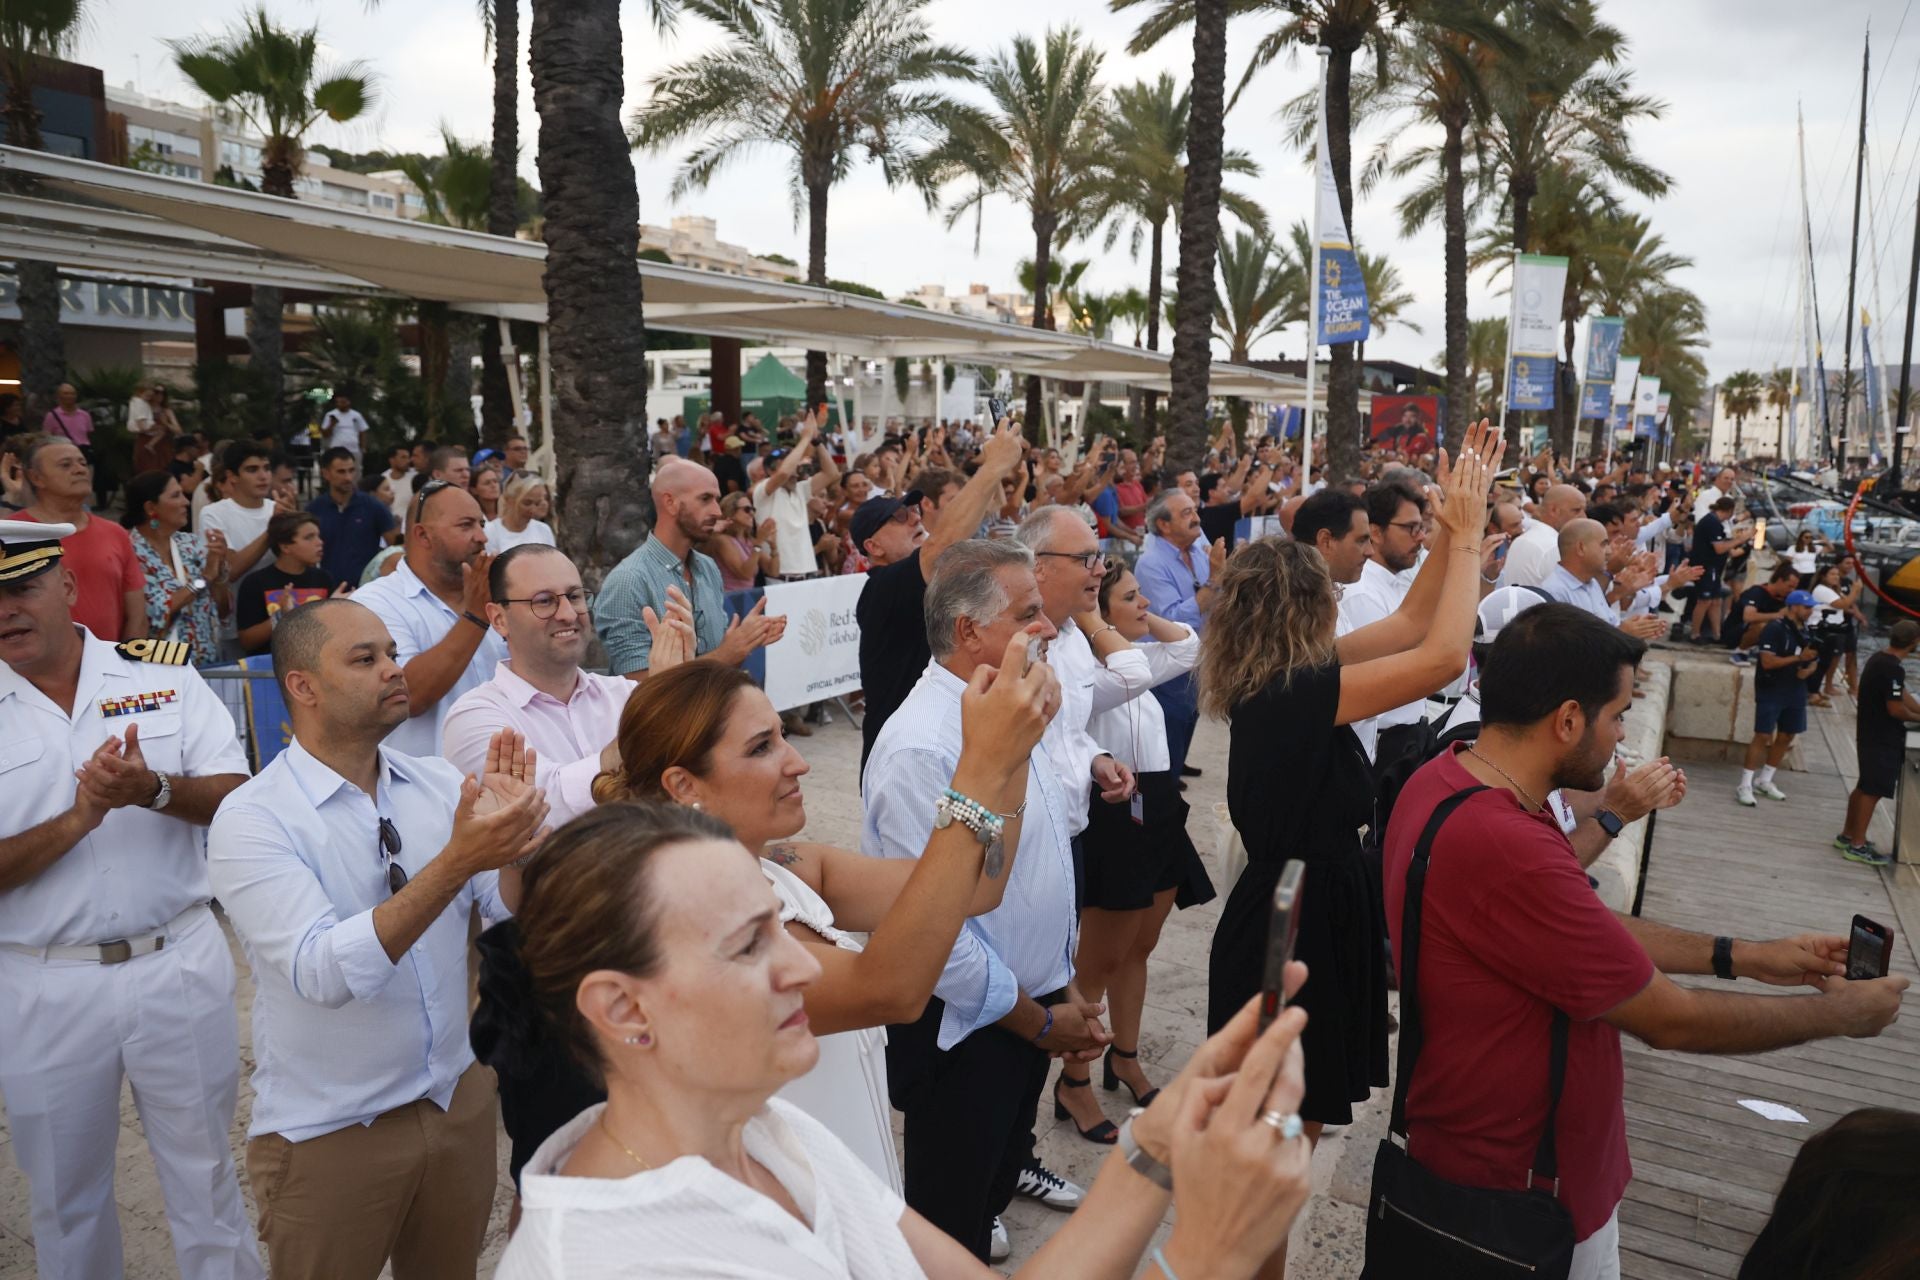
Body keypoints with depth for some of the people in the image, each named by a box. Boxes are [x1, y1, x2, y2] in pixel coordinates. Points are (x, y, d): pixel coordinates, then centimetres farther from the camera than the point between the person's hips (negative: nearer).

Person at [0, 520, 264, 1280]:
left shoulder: (164, 672, -2)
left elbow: (237, 796, -6)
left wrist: (155, 791, -23)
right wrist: (79, 819, -21)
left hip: (178, 965, 0)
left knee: (204, 1172, 14)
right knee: (65, 1193, 18)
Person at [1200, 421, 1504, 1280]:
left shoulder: (1276, 681, 3)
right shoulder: (1292, 693, -24)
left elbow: (1411, 622, 8)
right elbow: (1444, 655, -26)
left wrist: (1456, 524, 0)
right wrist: (1466, 534, -16)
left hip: (1289, 916, 10)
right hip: (1296, 930, -10)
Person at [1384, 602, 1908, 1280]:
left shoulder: (1446, 779, -5)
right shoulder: (1504, 848, -34)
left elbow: (1586, 924, 8)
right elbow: (1672, 1020, -22)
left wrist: (1748, 957, 7)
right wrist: (1842, 1011, -6)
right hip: (1522, 1193, -9)